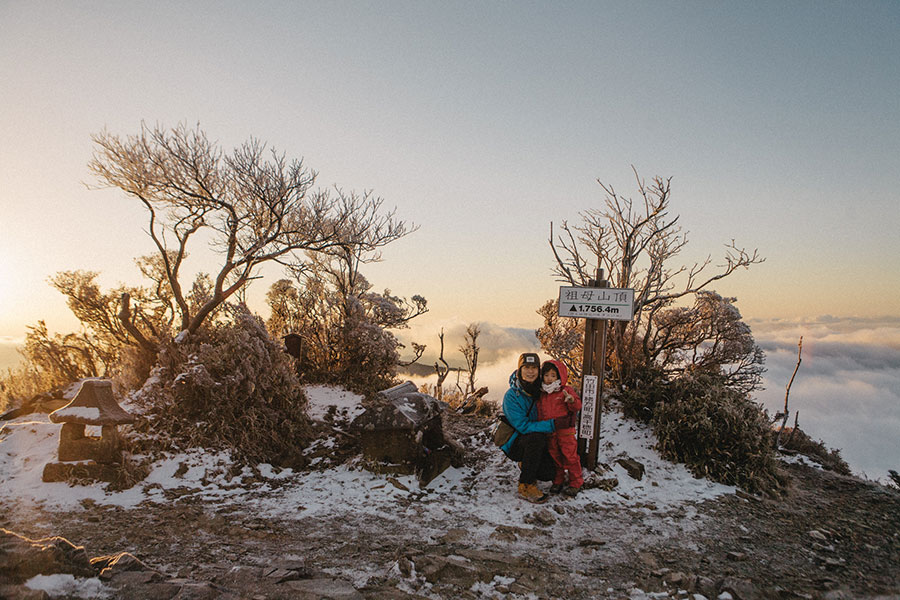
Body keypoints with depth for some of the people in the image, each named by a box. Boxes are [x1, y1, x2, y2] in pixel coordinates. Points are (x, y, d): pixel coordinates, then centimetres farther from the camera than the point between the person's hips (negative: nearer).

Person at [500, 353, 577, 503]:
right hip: (515, 443, -5)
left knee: (548, 473, -17)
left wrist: (569, 419, -11)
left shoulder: (541, 390, -5)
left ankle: (526, 466, 19)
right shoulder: (511, 396, -20)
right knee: (536, 438, -35)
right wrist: (553, 424, -32)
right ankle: (525, 486, -21)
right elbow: (523, 426, -26)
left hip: (534, 444, 5)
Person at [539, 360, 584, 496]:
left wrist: (571, 400, -30)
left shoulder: (566, 390, -3)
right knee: (554, 457, 12)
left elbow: (577, 407, -9)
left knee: (570, 456, -1)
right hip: (548, 432, 4)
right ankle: (558, 482, 26)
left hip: (565, 431, -4)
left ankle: (576, 483, 12)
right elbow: (539, 413, 19)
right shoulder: (541, 394, 10)